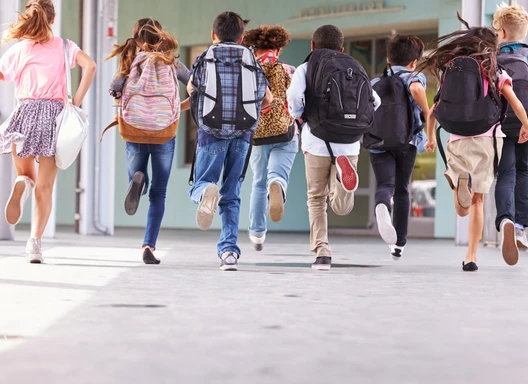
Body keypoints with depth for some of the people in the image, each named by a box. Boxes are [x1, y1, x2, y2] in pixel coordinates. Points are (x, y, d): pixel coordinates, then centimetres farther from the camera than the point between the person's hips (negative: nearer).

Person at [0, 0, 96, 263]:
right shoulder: (63, 46, 7)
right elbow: (90, 66, -8)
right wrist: (77, 101, -4)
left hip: (25, 113, 0)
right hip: (54, 113, 0)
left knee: (26, 174, 17)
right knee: (45, 187, 4)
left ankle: (23, 184, -21)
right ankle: (35, 242, -9)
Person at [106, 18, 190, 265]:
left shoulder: (130, 63, 2)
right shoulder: (171, 63, 1)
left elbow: (115, 91, -12)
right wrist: (182, 106, 13)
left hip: (135, 133, 1)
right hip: (165, 135, -1)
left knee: (138, 182, 19)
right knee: (158, 194, 7)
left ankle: (138, 181, -19)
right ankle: (149, 246, -4)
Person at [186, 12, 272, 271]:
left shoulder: (204, 59, 9)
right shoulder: (251, 62, 13)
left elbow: (190, 89, 27)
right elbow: (267, 98, 24)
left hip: (212, 130, -2)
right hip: (243, 132, 2)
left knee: (199, 185, 7)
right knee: (231, 196, 11)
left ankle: (206, 192, -30)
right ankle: (229, 250, -1)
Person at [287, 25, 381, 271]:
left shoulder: (306, 68, 5)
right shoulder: (354, 69, 15)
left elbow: (294, 95, -14)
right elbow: (374, 101, 9)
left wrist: (298, 116, 5)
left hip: (317, 141, -2)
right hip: (349, 143, 2)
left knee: (316, 199, 13)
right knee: (341, 207, 3)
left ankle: (322, 253, 4)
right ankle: (343, 170, -29)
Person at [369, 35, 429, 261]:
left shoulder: (375, 83, 16)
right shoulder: (414, 78, 5)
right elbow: (416, 89, -20)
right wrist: (427, 114, -9)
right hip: (406, 142, -1)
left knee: (385, 185, -12)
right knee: (401, 190, 15)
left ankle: (382, 207, -51)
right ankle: (399, 244, 20)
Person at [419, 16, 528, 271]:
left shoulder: (450, 71, 10)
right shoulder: (494, 72, 3)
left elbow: (433, 112, 12)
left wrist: (430, 138, 27)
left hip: (458, 142, 1)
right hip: (488, 138, -1)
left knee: (463, 210, 2)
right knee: (477, 201, 12)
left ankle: (459, 179, -32)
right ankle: (471, 257, 5)